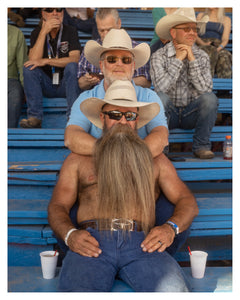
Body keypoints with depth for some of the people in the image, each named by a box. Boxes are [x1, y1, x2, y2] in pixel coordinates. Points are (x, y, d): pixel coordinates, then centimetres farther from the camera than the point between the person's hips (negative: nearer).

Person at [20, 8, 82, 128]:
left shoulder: (70, 31, -1)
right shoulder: (37, 32, 3)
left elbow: (75, 59, -16)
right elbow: (34, 59, -14)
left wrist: (46, 61, -22)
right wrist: (44, 32, -19)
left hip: (66, 84, -1)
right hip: (46, 85, 2)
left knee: (72, 66, -29)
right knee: (28, 67, -22)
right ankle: (34, 117, -29)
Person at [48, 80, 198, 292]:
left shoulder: (156, 160, 27)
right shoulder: (77, 160, 25)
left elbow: (188, 202, 20)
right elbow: (57, 206, 17)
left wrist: (171, 227, -4)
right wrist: (70, 234, -7)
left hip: (140, 242, 1)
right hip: (91, 241, 0)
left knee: (172, 289, -32)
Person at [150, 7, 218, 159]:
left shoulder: (202, 56, 1)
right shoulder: (159, 56, -7)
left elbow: (205, 89, -13)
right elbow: (161, 87, -23)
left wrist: (192, 60, -17)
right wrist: (178, 60, -18)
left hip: (192, 113, 3)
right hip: (167, 113, -2)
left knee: (210, 98, -25)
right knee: (160, 97, -32)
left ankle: (201, 145, -11)